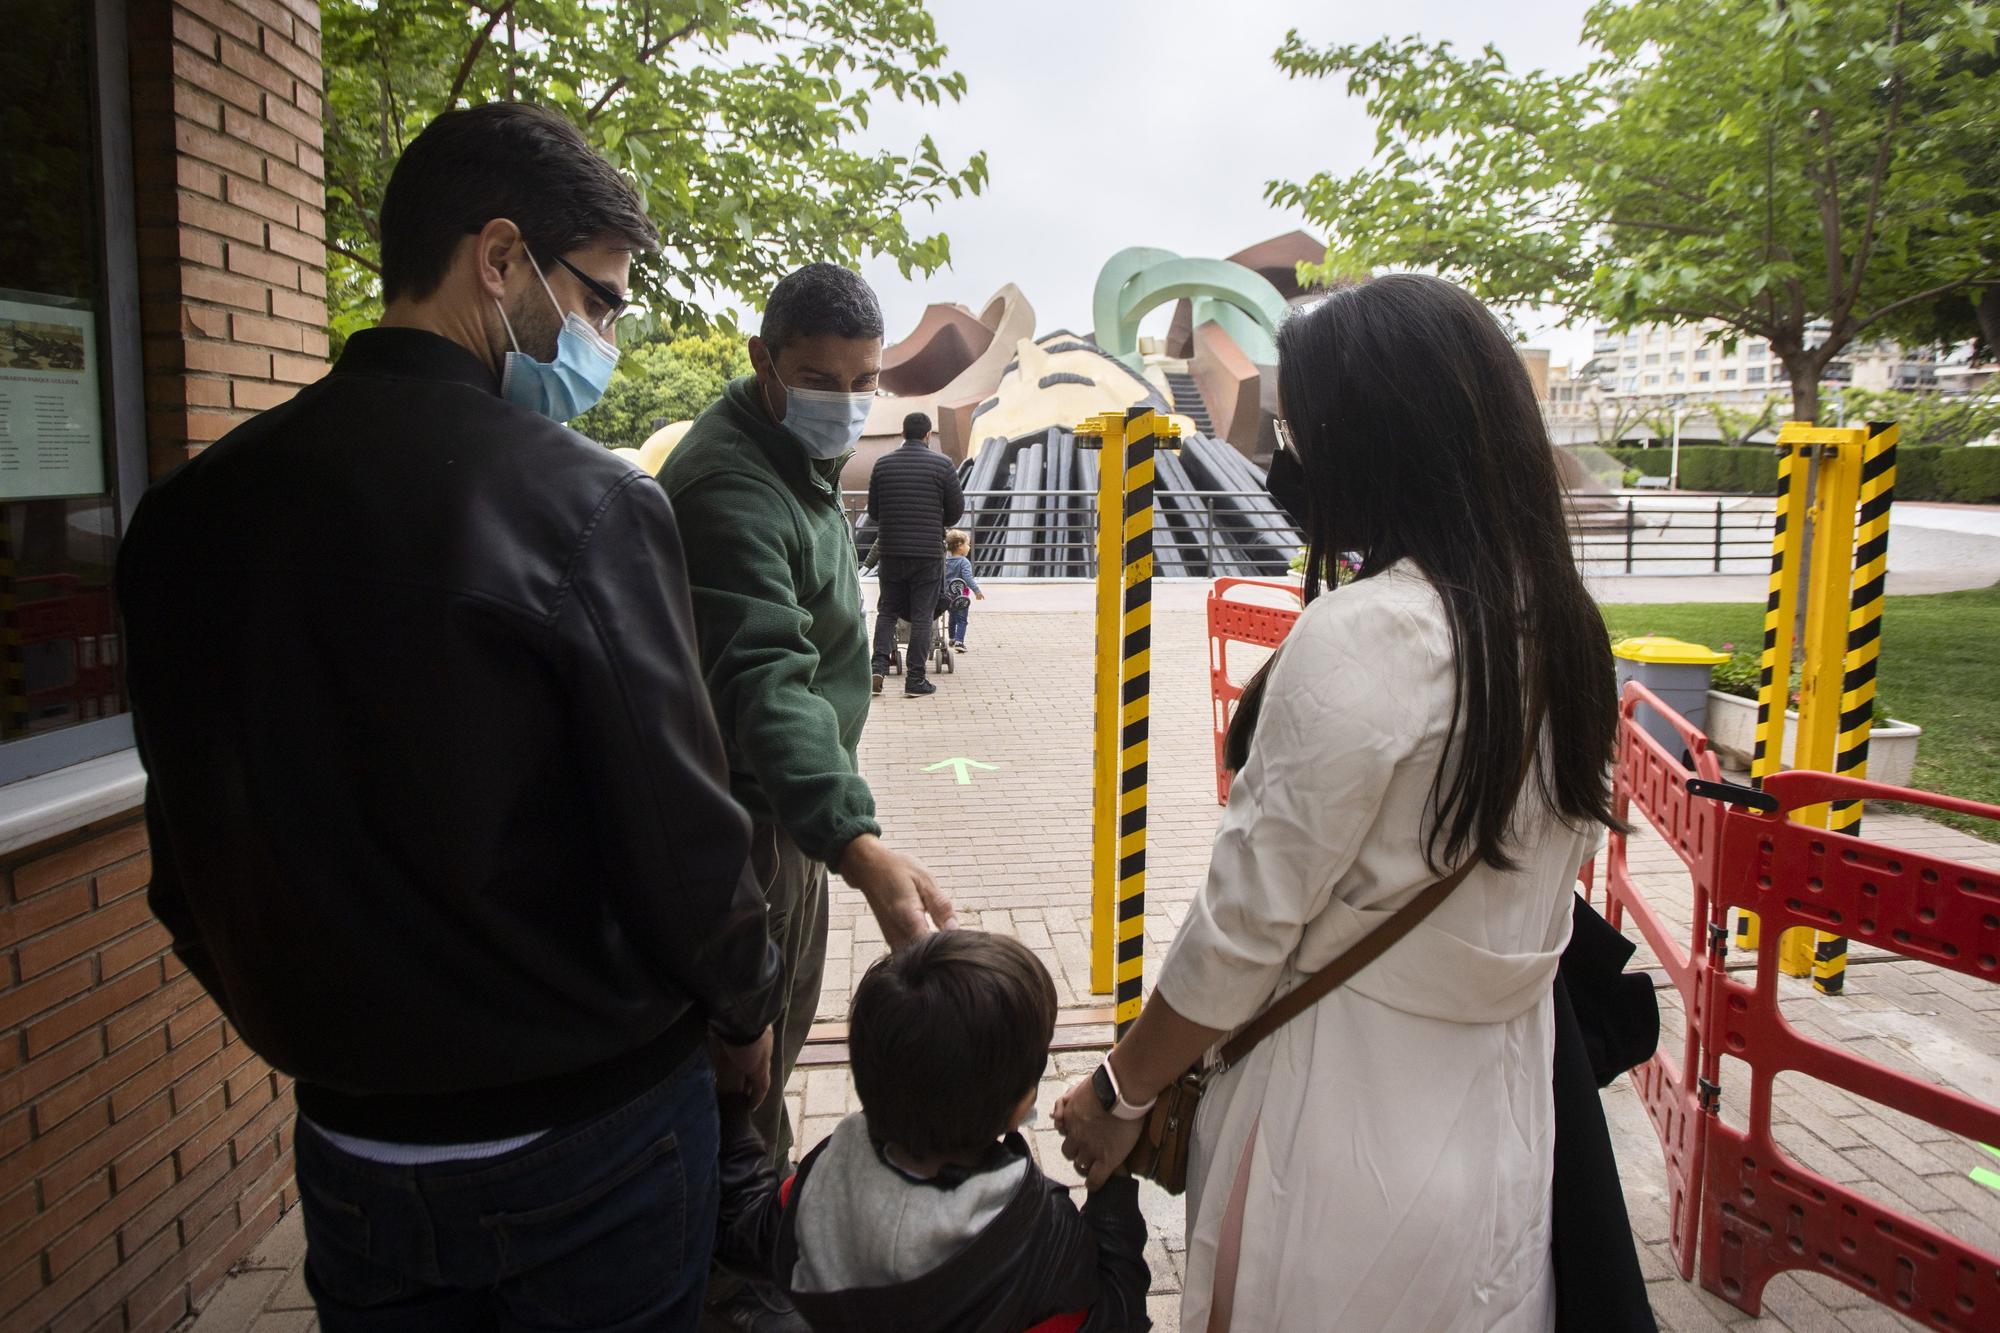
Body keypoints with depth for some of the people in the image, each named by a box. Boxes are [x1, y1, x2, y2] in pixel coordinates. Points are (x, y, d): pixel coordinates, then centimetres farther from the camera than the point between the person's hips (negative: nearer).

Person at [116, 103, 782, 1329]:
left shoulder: (190, 511, -3)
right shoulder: (584, 504, -21)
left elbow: (192, 858, 3)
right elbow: (680, 829, -18)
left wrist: (309, 1023, 17)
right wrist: (746, 1010, 1)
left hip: (352, 1145, 5)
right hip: (587, 1131, -4)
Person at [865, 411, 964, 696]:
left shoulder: (883, 464, 3)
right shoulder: (941, 464, -5)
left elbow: (873, 510, 9)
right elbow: (957, 509, 0)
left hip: (889, 552, 2)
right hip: (928, 553, -2)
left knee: (887, 611, 14)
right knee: (922, 616, 4)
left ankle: (879, 664, -3)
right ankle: (915, 679, 5)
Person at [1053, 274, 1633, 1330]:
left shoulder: (1361, 636, -24)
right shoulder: (1562, 627, -1)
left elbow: (1244, 930, -20)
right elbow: (1544, 872, 9)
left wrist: (1118, 1092, -5)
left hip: (1349, 1150, -7)